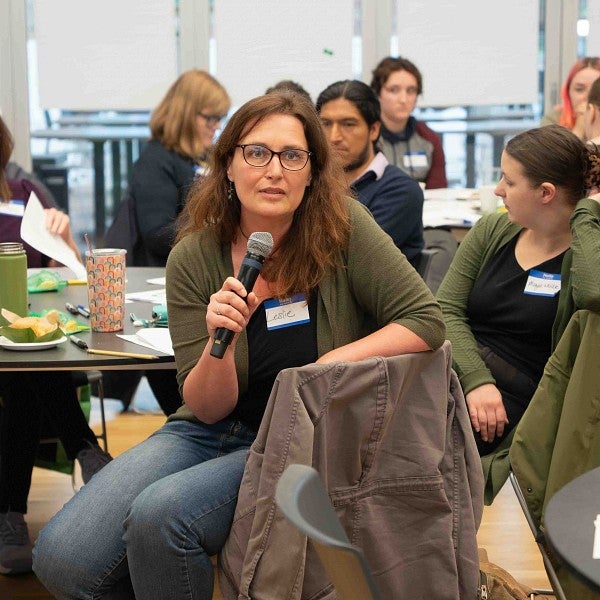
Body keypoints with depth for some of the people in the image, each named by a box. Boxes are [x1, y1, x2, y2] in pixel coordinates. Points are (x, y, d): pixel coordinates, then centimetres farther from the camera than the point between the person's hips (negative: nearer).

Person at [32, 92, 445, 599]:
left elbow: (426, 322, -11)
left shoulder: (342, 226, -11)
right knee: (61, 558, -16)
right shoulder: (194, 258, -5)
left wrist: (330, 365, -18)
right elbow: (208, 407, -5)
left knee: (159, 515, -29)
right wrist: (219, 342, -26)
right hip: (213, 432, 3)